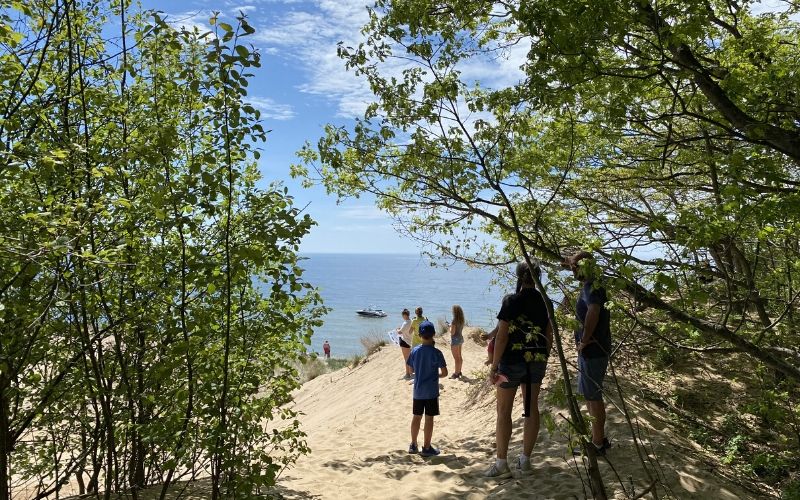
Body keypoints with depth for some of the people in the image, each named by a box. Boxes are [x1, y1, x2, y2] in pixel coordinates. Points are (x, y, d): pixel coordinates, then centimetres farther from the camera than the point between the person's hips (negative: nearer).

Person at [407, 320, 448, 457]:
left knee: (416, 417, 14)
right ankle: (426, 447, 11)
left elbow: (410, 369, 8)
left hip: (418, 391, 4)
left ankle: (413, 445, 24)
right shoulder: (436, 353, -14)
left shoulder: (415, 351, -2)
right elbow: (444, 373, -12)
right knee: (429, 418, 4)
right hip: (431, 391, -4)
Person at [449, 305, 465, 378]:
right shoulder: (461, 320, 3)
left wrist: (450, 327, -2)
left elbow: (452, 332, -20)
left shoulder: (454, 321, -21)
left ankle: (456, 374, 5)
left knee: (456, 358, -1)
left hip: (455, 339, -8)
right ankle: (459, 371, 30)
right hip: (460, 338, 8)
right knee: (459, 356, 19)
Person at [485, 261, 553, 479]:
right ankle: (525, 460, 22)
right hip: (537, 361, 5)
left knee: (503, 411, 6)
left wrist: (494, 366, -11)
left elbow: (502, 335, -16)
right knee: (531, 408, 14)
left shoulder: (512, 301, -13)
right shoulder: (544, 302, 2)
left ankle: (501, 463, 9)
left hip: (512, 360, -5)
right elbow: (549, 335, 7)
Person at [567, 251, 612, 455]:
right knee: (591, 395, 20)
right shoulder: (593, 285, 12)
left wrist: (585, 339, -27)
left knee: (593, 396, 1)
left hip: (592, 351, -10)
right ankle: (599, 437, 32)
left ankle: (598, 443, 13)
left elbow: (593, 311, -38)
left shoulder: (590, 287, -19)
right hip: (594, 349, 10)